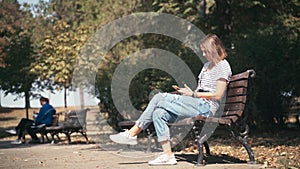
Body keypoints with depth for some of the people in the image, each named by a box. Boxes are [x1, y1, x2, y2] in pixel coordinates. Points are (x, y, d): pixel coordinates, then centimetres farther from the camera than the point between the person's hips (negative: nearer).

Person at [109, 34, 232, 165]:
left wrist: (193, 94, -9)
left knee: (159, 98, -19)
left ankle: (132, 133, -13)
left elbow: (218, 95, -10)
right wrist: (185, 91, 7)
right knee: (158, 113, -17)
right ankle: (168, 155, -20)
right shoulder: (207, 65, 27)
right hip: (197, 103, 9)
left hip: (206, 106, -9)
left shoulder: (223, 66, -2)